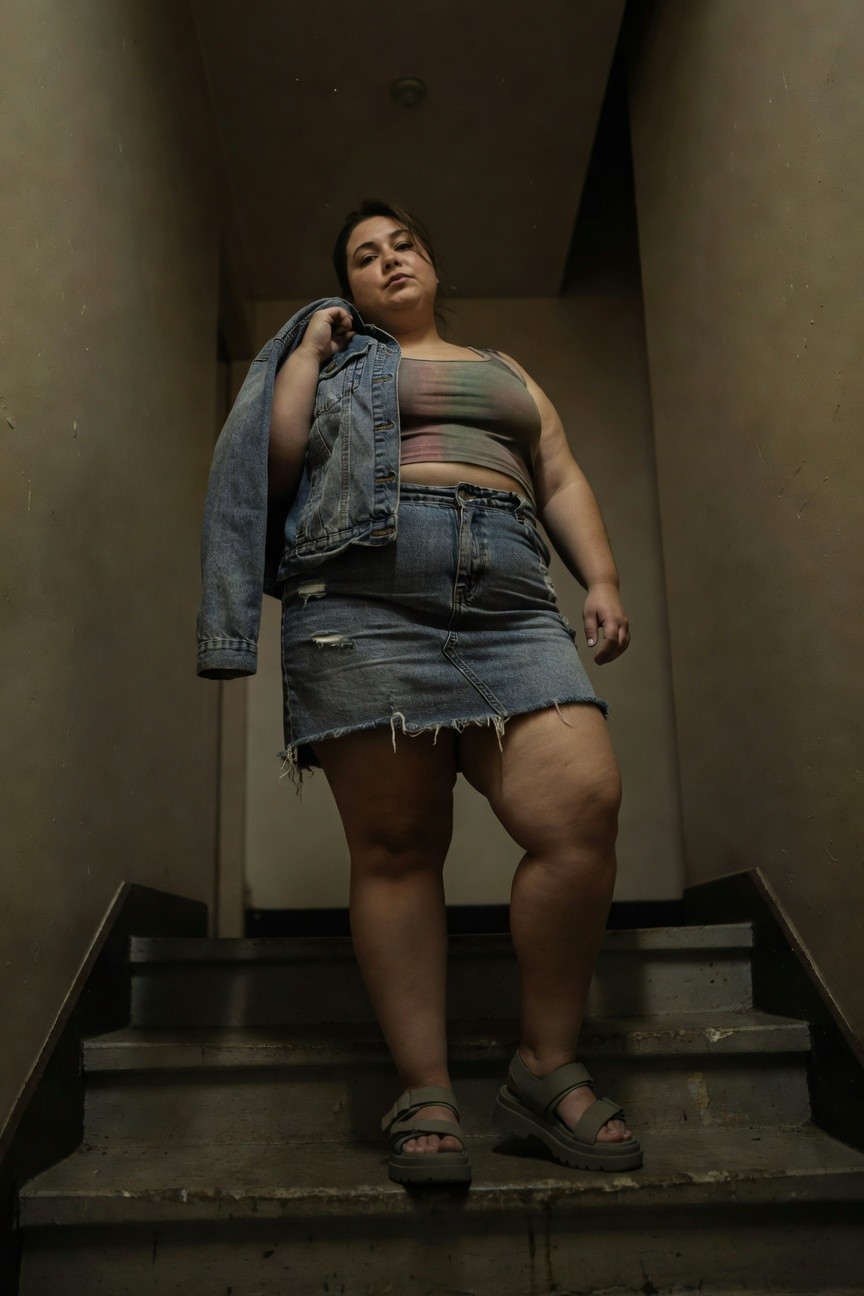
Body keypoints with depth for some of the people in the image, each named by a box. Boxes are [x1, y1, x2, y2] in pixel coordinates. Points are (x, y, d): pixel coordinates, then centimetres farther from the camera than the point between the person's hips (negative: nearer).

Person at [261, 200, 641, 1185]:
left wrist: (602, 579, 8)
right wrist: (309, 348, 14)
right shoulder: (332, 365, 25)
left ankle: (546, 1070, -3)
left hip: (510, 605, 2)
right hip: (364, 596, -2)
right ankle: (425, 1094, 1)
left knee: (584, 805, -18)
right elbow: (275, 471, 9)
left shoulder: (504, 370, 34)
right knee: (395, 847, -8)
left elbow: (562, 481, 24)